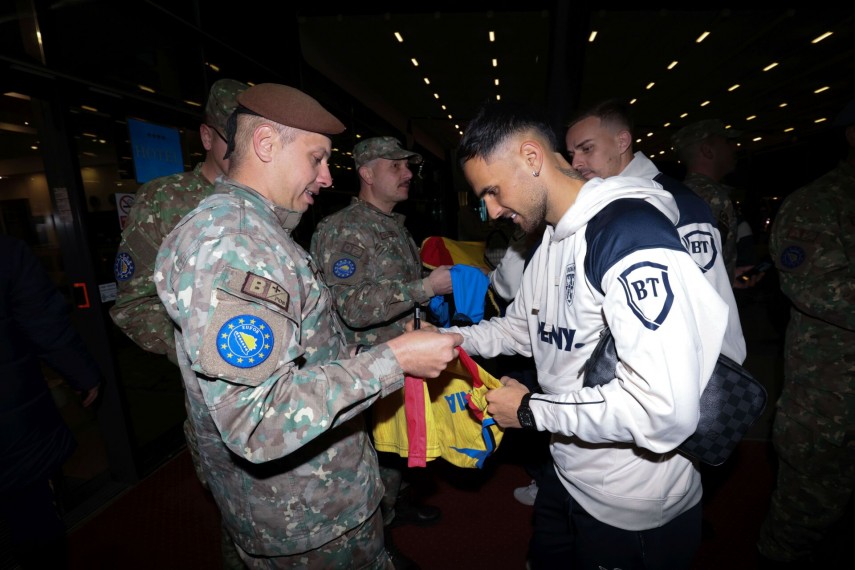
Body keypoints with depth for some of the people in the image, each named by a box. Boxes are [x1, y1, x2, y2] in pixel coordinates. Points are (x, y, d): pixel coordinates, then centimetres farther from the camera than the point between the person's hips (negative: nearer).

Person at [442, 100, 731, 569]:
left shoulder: (629, 228, -28)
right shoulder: (551, 239, 3)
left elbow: (667, 407, -35)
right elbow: (520, 326, 12)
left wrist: (530, 410, -23)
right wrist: (447, 339, -2)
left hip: (635, 511, -8)